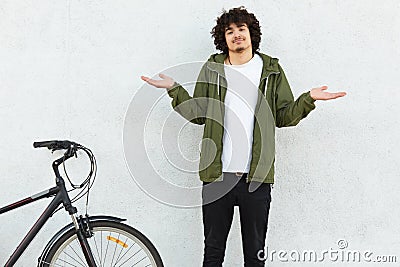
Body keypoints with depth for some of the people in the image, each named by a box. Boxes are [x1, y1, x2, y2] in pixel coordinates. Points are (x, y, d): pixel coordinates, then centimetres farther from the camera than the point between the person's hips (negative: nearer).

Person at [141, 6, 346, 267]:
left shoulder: (271, 70, 10)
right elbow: (198, 115, 10)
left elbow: (284, 116, 9)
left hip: (257, 177, 0)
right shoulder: (211, 69, 11)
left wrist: (309, 99, -5)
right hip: (217, 175, 1)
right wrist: (175, 89, 1)